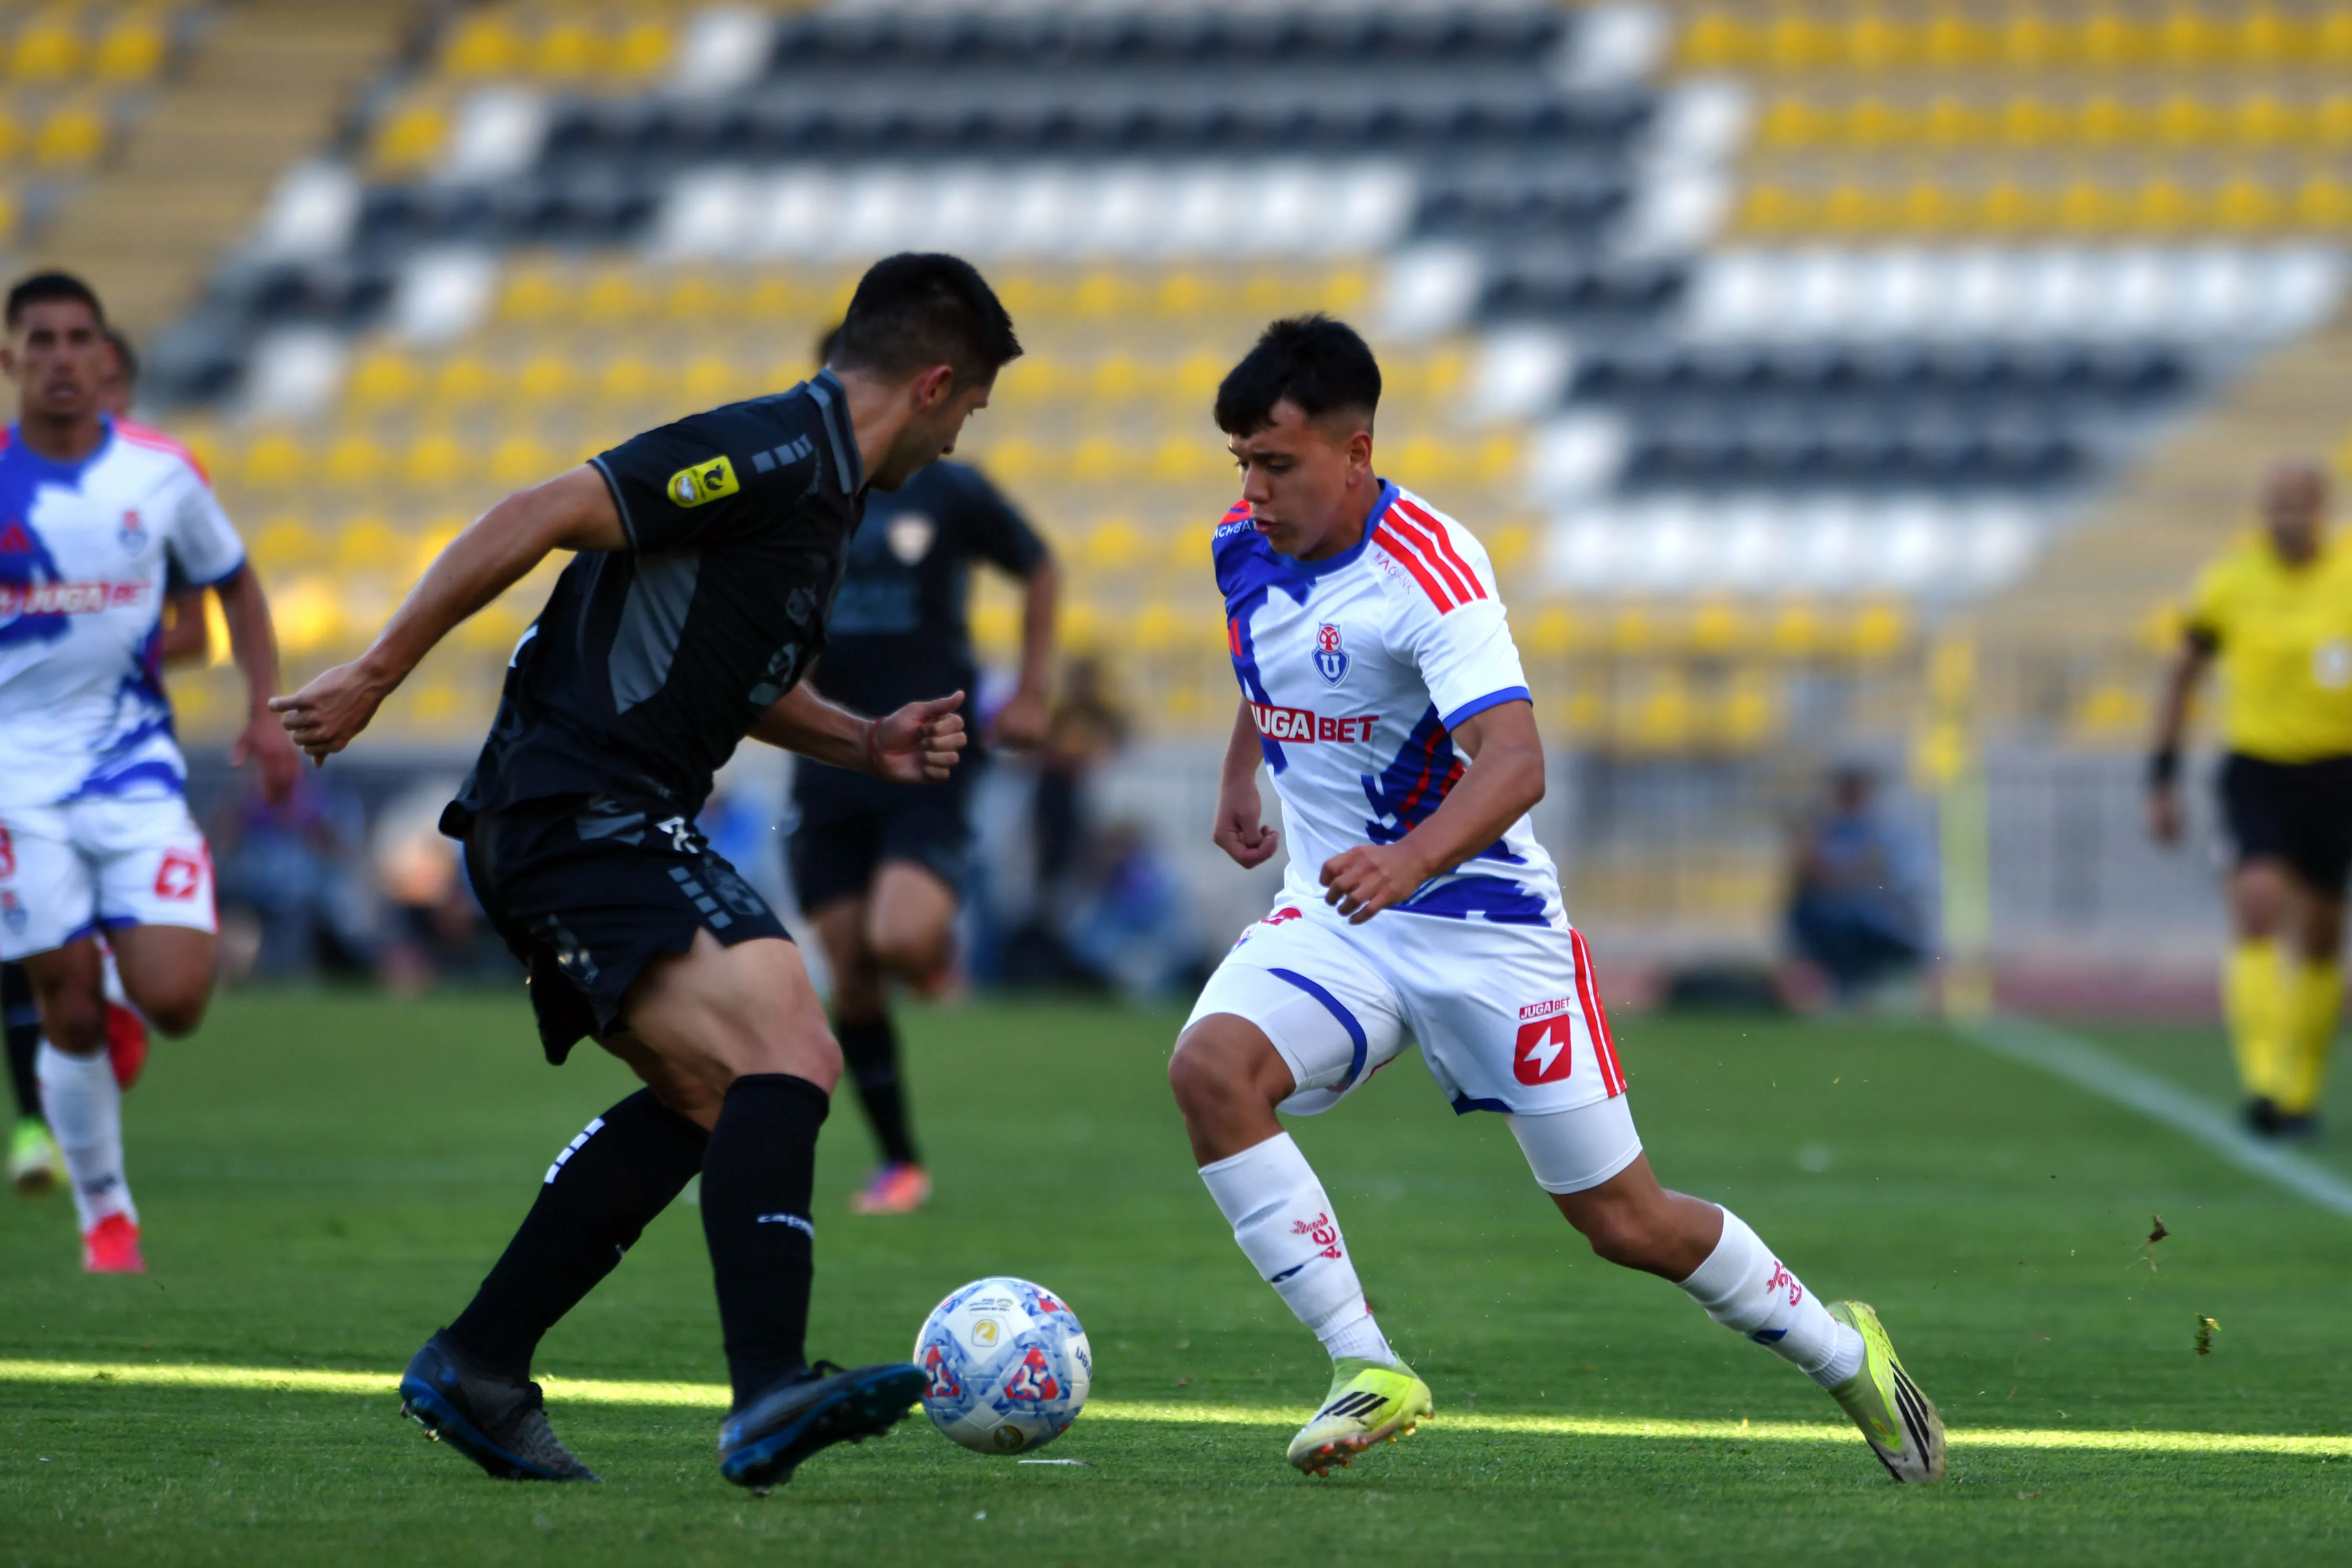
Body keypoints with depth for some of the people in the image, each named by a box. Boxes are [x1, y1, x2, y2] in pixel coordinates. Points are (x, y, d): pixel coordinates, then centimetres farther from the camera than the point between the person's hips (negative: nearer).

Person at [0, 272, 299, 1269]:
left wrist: (265, 709, 5)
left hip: (135, 765, 1)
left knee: (174, 1001, -12)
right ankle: (105, 1215, 17)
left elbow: (233, 585, 15)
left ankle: (118, 1010, 26)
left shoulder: (162, 474, 0)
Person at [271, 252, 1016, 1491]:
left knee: (707, 1098, 19)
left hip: (600, 831, 11)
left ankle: (476, 1368, 23)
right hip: (579, 817, -11)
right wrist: (375, 676, -17)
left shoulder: (820, 491, 18)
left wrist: (867, 744, 17)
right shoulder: (771, 457, -13)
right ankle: (767, 1396, -34)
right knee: (787, 1054, -23)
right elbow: (541, 517, -19)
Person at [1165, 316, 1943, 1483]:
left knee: (1627, 1223, 2)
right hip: (1331, 913, 5)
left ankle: (1840, 1350, 29)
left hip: (1483, 919, -5)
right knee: (1209, 1067, -26)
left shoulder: (1429, 567, -22)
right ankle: (1366, 1370, -19)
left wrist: (1412, 859, -53)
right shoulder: (1245, 548, -1)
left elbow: (1515, 763, -36)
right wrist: (1240, 777, 14)